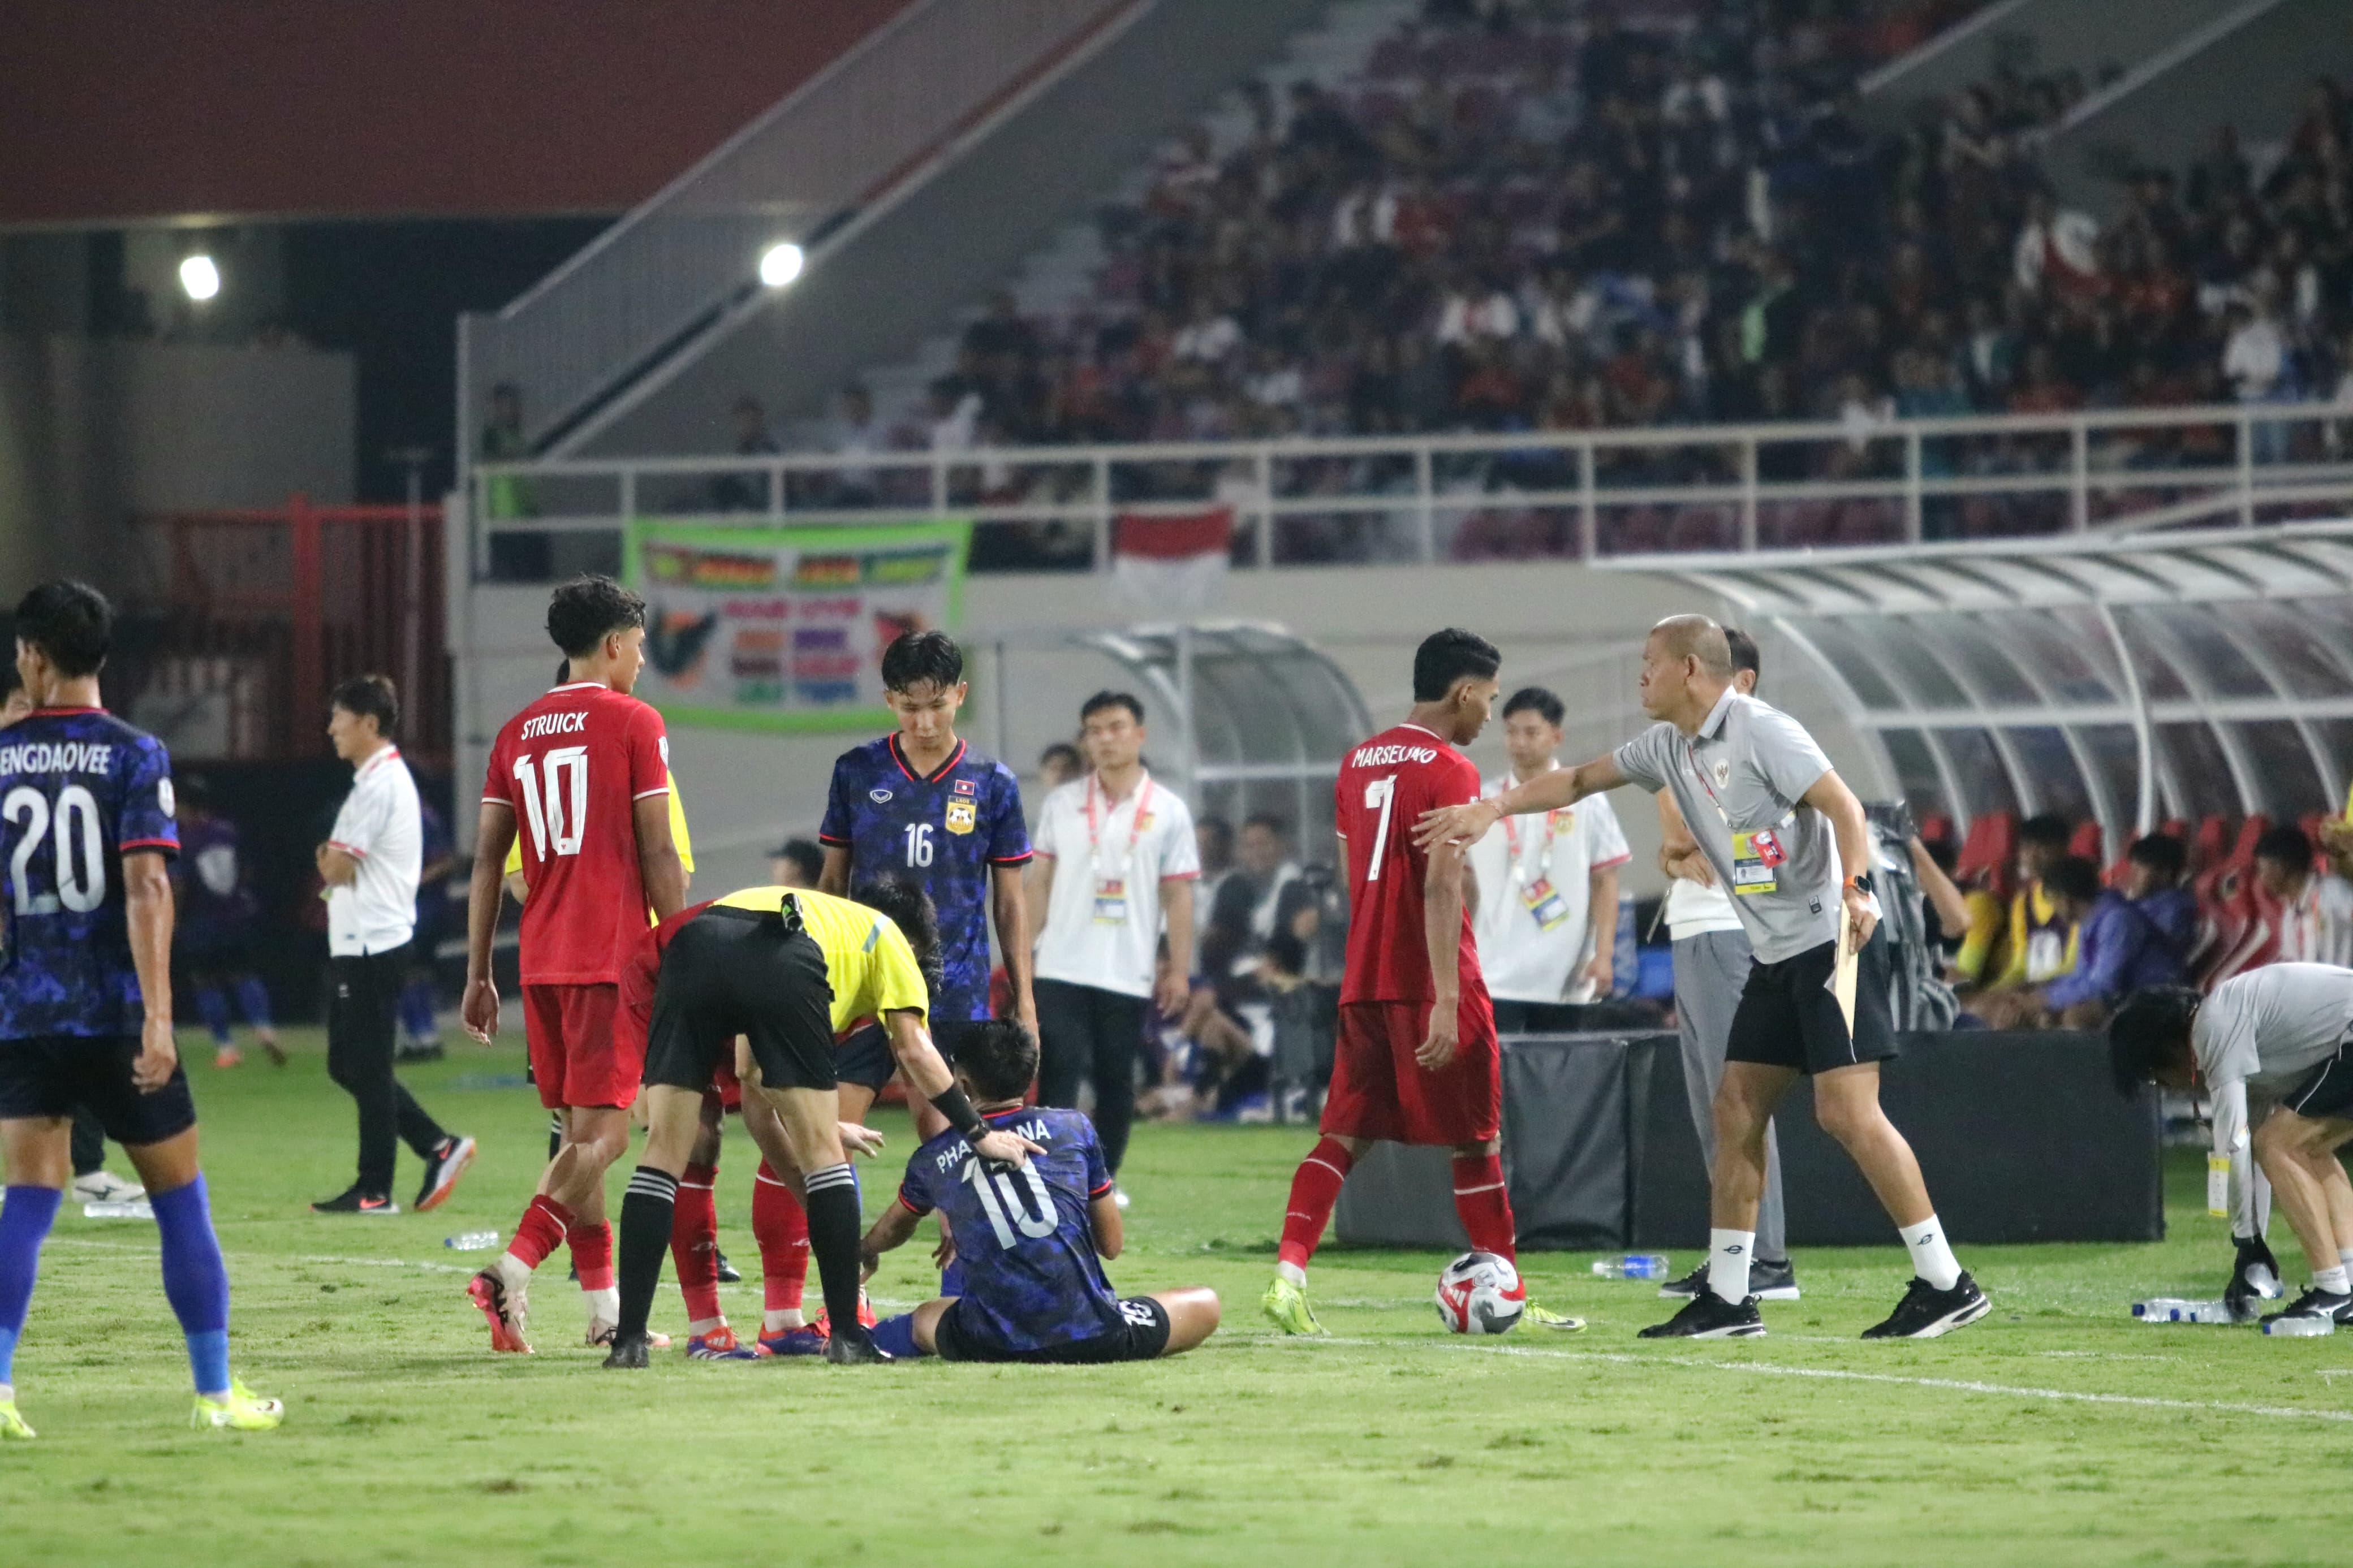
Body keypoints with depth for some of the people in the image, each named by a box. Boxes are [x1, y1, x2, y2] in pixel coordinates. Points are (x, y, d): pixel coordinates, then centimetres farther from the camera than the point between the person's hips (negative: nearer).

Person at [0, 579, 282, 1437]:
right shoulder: (133, 755, -6)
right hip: (116, 1013, -2)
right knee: (181, 1203, 8)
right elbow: (146, 889, -14)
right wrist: (158, 1018, -17)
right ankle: (217, 1392, 11)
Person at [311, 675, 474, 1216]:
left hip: (373, 944, -10)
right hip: (361, 943, 10)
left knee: (367, 1068, -4)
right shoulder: (384, 777, 17)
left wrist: (330, 859, 4)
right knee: (346, 1065, 13)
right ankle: (440, 1147, 14)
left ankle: (375, 1190, 0)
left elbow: (336, 868, -17)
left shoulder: (380, 785, -15)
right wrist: (334, 862, 1)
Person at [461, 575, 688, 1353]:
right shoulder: (634, 723, -3)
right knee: (602, 1132, -9)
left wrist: (478, 974, 13)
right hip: (614, 957, -6)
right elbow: (658, 853, -8)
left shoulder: (517, 733, 13)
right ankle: (512, 1271, -26)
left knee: (581, 1131, 12)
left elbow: (487, 860, 10)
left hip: (542, 961, 6)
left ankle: (605, 1308, 13)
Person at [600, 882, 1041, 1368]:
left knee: (664, 1153, 8)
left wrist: (822, 1128, 54)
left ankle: (629, 1339, 1)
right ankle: (847, 1335, 10)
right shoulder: (882, 933, 34)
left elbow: (749, 1072, 46)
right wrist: (978, 1135, 25)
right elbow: (912, 1048, 19)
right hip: (784, 967, -4)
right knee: (821, 1150, 10)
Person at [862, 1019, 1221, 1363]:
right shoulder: (1073, 1127, 7)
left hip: (993, 1344, 5)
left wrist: (865, 1252, 60)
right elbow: (1111, 1245, 14)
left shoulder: (932, 1159, 12)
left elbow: (892, 1230, 36)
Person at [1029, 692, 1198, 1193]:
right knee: (1057, 1076, -8)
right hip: (1061, 969, 0)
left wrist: (1179, 970, -2)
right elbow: (1040, 883, 11)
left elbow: (1177, 894, 2)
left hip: (1128, 975, 0)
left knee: (1116, 1081, 6)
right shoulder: (1061, 805, 6)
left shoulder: (1168, 812, 2)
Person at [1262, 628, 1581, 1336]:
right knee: (1476, 1141, 4)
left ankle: (1288, 1276, -11)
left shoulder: (1358, 762, 13)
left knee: (1344, 1135, 5)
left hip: (1363, 981, 7)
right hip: (1429, 982, -7)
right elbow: (1441, 886, -19)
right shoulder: (1449, 770, -11)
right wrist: (1446, 999, -23)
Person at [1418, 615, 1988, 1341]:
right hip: (1777, 955, 9)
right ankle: (1726, 1300, 11)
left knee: (1846, 1110, -15)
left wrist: (1853, 889, -31)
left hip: (1832, 940, -9)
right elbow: (1580, 781, 24)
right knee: (1736, 1110, 6)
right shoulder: (1668, 748, 13)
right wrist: (1492, 809, 18)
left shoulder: (1762, 732, -13)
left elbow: (1843, 806, -19)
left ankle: (1945, 1285, -13)